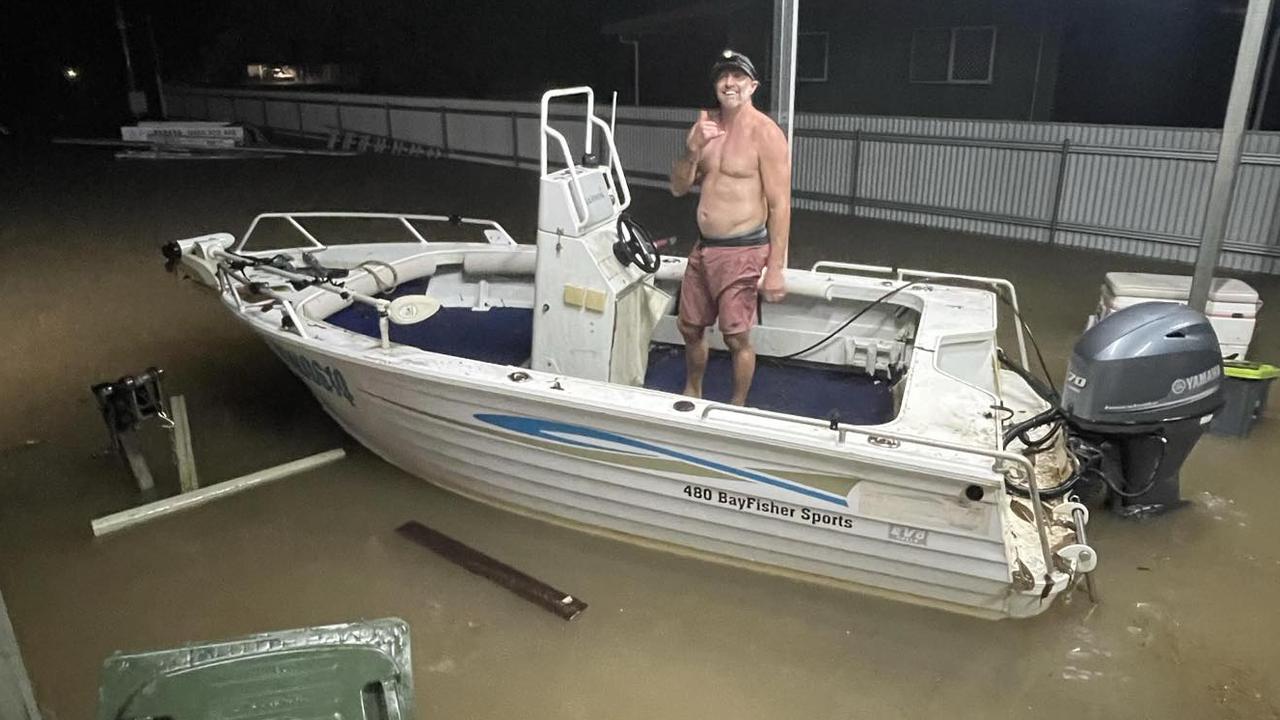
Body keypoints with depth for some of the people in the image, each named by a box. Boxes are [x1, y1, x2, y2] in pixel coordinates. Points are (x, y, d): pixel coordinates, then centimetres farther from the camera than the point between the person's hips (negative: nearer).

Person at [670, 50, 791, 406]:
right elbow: (679, 187, 9)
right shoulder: (706, 126, 7)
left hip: (742, 252, -7)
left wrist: (775, 269, -18)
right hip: (703, 247, 7)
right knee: (690, 327, 17)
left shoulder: (765, 133, -13)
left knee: (737, 337, 2)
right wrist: (693, 149, -11)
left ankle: (737, 408, 23)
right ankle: (692, 395, 39)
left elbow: (780, 205, -15)